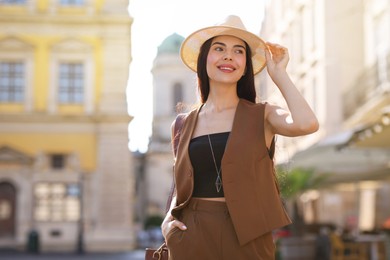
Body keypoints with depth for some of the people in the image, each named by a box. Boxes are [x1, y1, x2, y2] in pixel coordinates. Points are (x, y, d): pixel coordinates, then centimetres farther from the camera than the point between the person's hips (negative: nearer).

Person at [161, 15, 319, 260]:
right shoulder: (184, 126, 6)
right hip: (192, 239, 2)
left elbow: (306, 124, -23)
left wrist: (278, 73, -10)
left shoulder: (261, 116, -1)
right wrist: (168, 219, -1)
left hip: (246, 238, -2)